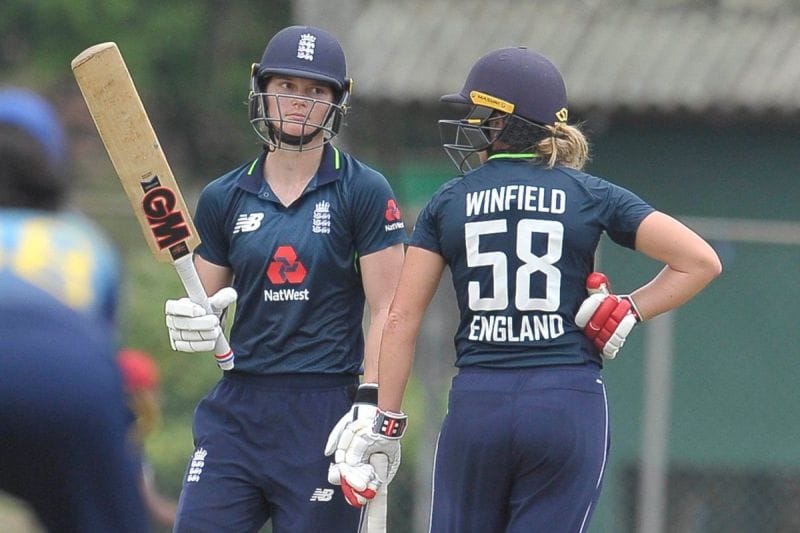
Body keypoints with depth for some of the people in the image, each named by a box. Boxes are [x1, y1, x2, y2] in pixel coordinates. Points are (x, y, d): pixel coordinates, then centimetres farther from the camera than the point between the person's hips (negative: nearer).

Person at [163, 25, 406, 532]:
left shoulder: (364, 192, 0)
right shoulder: (225, 198, 11)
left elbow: (386, 313, -4)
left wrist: (371, 410, -14)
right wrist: (192, 324, -7)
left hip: (326, 409, -3)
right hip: (239, 409, 3)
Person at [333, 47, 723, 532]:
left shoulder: (449, 202, 7)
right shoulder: (592, 196, 5)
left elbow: (402, 318, 5)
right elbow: (700, 262, -1)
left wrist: (386, 421, 9)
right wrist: (631, 312, 5)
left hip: (476, 404, 1)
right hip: (569, 405, 0)